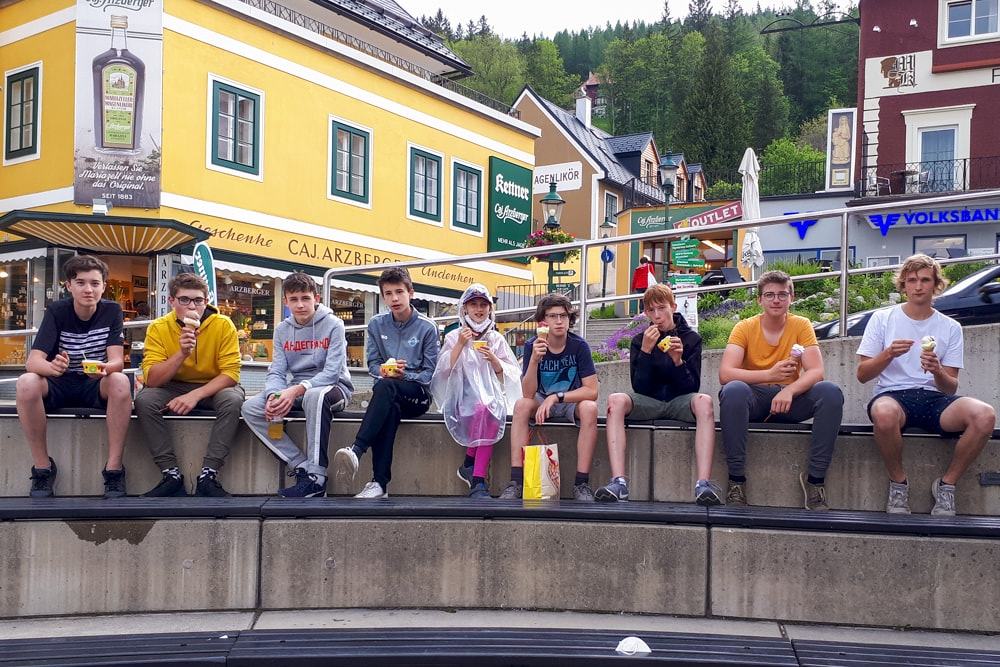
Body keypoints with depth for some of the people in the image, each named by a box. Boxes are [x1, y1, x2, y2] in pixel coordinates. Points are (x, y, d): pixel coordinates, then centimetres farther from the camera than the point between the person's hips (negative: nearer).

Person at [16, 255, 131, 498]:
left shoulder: (111, 311, -6)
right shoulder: (56, 311, -8)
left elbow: (117, 361, -14)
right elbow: (33, 361, -18)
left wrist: (104, 368, -40)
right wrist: (52, 367, -43)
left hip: (97, 386, 0)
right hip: (60, 385, 0)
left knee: (120, 381, -34)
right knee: (26, 383, -31)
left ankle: (114, 469, -25)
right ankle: (43, 467, -16)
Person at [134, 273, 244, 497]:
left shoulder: (223, 325, -15)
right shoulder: (158, 328, -11)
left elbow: (231, 373, -18)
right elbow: (151, 379, -18)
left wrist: (196, 395, -31)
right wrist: (182, 353, -33)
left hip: (213, 388, -1)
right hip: (174, 388, 1)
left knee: (233, 399, -33)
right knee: (144, 399, -26)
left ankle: (209, 475, -28)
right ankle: (171, 474, -22)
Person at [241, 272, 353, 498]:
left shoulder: (333, 325, -9)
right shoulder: (282, 330, 7)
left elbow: (332, 371, -18)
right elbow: (276, 372, 0)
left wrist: (297, 390, -32)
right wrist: (273, 395, -23)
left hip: (333, 387, -6)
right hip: (295, 391, 6)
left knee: (315, 396, -41)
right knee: (250, 408, -17)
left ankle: (316, 477, -34)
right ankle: (301, 466, -21)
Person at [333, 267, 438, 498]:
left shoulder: (427, 328, -1)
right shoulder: (377, 324, 8)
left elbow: (430, 373, -2)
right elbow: (372, 364, 10)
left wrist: (403, 375, -18)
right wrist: (383, 369, -14)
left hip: (418, 394, -2)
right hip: (389, 399, 2)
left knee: (385, 386, -37)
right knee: (390, 410, -36)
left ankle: (357, 449, -48)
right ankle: (380, 482, -42)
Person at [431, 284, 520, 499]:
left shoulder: (497, 338, 16)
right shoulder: (454, 336, 12)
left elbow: (510, 375, 10)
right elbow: (444, 370, 0)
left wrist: (493, 359, -7)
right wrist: (460, 345, -8)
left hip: (491, 397, 1)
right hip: (462, 397, -1)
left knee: (486, 411, -35)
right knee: (483, 410, -35)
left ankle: (470, 465, -30)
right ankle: (478, 480, -27)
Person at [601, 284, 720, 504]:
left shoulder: (691, 338, 2)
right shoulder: (639, 340, 5)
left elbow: (693, 388, -5)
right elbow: (639, 388, -5)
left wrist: (678, 361, -22)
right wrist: (645, 351, -16)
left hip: (680, 401, -1)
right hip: (649, 402, 1)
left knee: (703, 401, -36)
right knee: (616, 400, -30)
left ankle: (703, 483, -45)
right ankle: (618, 482, -40)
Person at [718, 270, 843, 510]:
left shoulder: (801, 326, 1)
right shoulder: (745, 328, -3)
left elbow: (816, 372, -12)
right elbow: (724, 373, -18)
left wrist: (789, 390, -32)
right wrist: (769, 375, -31)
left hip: (790, 400, 2)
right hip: (754, 399, -1)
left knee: (831, 392, -25)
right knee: (734, 390, -35)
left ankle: (815, 478, -16)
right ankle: (736, 479, -24)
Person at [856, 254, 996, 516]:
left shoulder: (950, 327, 11)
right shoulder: (882, 318, 7)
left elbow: (950, 389, 7)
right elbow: (862, 375, 3)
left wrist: (937, 371, -16)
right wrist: (889, 354, -15)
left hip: (935, 398, 2)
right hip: (892, 395, -2)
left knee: (985, 415, -30)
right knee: (885, 413, -41)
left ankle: (947, 484, -6)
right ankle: (898, 482, -11)